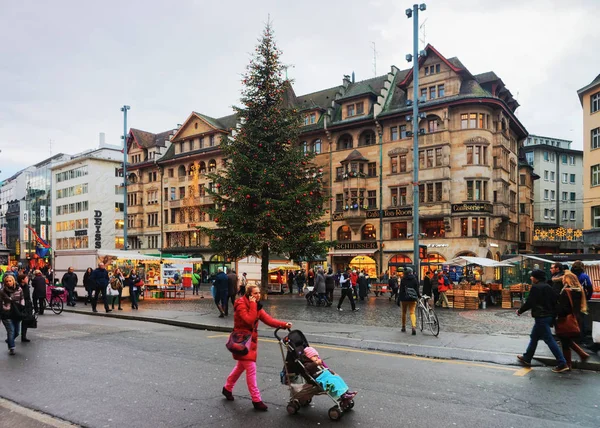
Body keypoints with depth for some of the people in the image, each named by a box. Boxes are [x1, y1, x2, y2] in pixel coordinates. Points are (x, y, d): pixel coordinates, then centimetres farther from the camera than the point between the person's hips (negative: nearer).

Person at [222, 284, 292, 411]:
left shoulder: (257, 306, 6)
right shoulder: (241, 304, -17)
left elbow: (268, 320, -5)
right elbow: (250, 320, -31)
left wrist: (284, 324, -17)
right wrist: (252, 304, -25)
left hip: (251, 339, 9)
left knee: (241, 366, 21)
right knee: (251, 368, -10)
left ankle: (227, 388, 41)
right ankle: (256, 400, -4)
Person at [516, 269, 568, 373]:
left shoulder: (536, 287, -15)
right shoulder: (548, 287, 11)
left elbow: (529, 302, -16)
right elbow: (554, 301, 12)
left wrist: (520, 311, -2)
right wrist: (553, 316, 18)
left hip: (541, 317, -10)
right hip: (549, 316, 10)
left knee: (549, 339, -6)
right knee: (534, 337, 18)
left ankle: (562, 364, -6)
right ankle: (527, 358, 27)